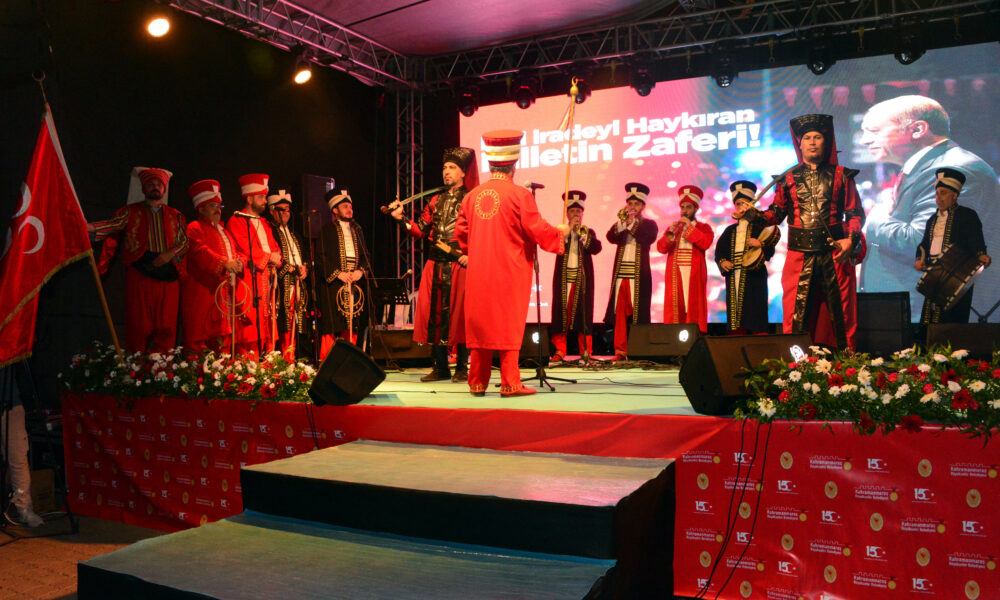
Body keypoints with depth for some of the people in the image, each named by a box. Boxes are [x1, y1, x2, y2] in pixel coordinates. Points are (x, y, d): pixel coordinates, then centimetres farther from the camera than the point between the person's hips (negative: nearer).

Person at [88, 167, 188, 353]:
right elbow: (113, 225, -1)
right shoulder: (130, 211, 13)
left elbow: (185, 241, 11)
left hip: (168, 276, 2)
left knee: (166, 327, -2)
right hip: (139, 275, -2)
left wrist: (170, 254, -7)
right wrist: (90, 227, -20)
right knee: (139, 325, -6)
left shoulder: (175, 216, 18)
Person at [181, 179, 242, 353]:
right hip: (203, 292, -8)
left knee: (223, 337, 7)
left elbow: (235, 253, 23)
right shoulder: (195, 228, -1)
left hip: (226, 291, 8)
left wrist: (238, 263, 0)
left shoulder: (223, 231, 26)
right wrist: (224, 263, -29)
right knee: (198, 334, -9)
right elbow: (200, 252, -17)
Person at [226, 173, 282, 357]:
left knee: (267, 332, 4)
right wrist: (269, 257, -5)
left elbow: (275, 248, 19)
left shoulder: (263, 224, 23)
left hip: (266, 280, 8)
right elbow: (245, 252, -14)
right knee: (250, 329, -11)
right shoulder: (236, 221, -3)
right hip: (249, 281, -8)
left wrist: (276, 258, -3)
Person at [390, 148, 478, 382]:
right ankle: (440, 367, 13)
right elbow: (421, 230, 12)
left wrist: (470, 254, -17)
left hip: (460, 265, -5)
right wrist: (402, 219, -2)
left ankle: (462, 367, 5)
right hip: (435, 264, 5)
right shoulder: (436, 200, 17)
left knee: (458, 313, -4)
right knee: (434, 312, 4)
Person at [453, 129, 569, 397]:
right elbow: (539, 231, -10)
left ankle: (478, 382, 16)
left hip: (478, 273, 5)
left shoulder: (472, 196, 4)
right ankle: (510, 383, 5)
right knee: (508, 326, 2)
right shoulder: (519, 195, -11)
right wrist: (561, 232, 10)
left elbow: (461, 234, 11)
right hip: (510, 274, -4)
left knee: (480, 324, 11)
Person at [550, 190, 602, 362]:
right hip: (563, 278, 0)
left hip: (583, 278, 0)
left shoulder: (588, 232, 12)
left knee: (583, 312, -2)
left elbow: (596, 248, -6)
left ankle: (585, 351, 3)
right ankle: (559, 351, 2)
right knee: (562, 311, -2)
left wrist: (582, 233, -14)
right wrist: (569, 229, -14)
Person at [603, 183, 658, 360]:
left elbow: (649, 238, -11)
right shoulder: (620, 224, 17)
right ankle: (620, 350, 4)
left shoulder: (649, 224, 9)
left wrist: (632, 223, -15)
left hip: (639, 276, -3)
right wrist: (621, 222, -16)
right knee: (620, 312, 0)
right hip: (620, 274, 3)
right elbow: (611, 237, -3)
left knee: (638, 312, -5)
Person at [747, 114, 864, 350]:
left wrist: (851, 239, -9)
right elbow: (776, 213, 11)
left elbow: (855, 213, 7)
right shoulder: (788, 179, 11)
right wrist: (755, 215, -8)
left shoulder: (840, 175, 9)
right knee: (796, 318, -2)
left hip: (834, 254, 0)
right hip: (800, 257, 0)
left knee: (840, 314, 2)